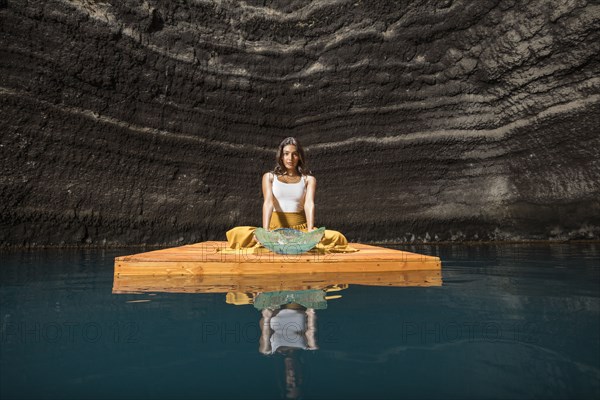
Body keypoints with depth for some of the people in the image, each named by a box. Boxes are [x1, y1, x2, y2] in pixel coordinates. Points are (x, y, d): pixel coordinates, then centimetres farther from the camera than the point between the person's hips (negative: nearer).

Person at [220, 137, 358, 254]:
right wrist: (265, 231, -28)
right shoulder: (269, 177, 7)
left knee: (336, 237, -25)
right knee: (237, 233, -27)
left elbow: (309, 204, -10)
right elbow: (268, 203, -10)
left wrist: (310, 232, -30)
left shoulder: (309, 179, 7)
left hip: (300, 228, 0)